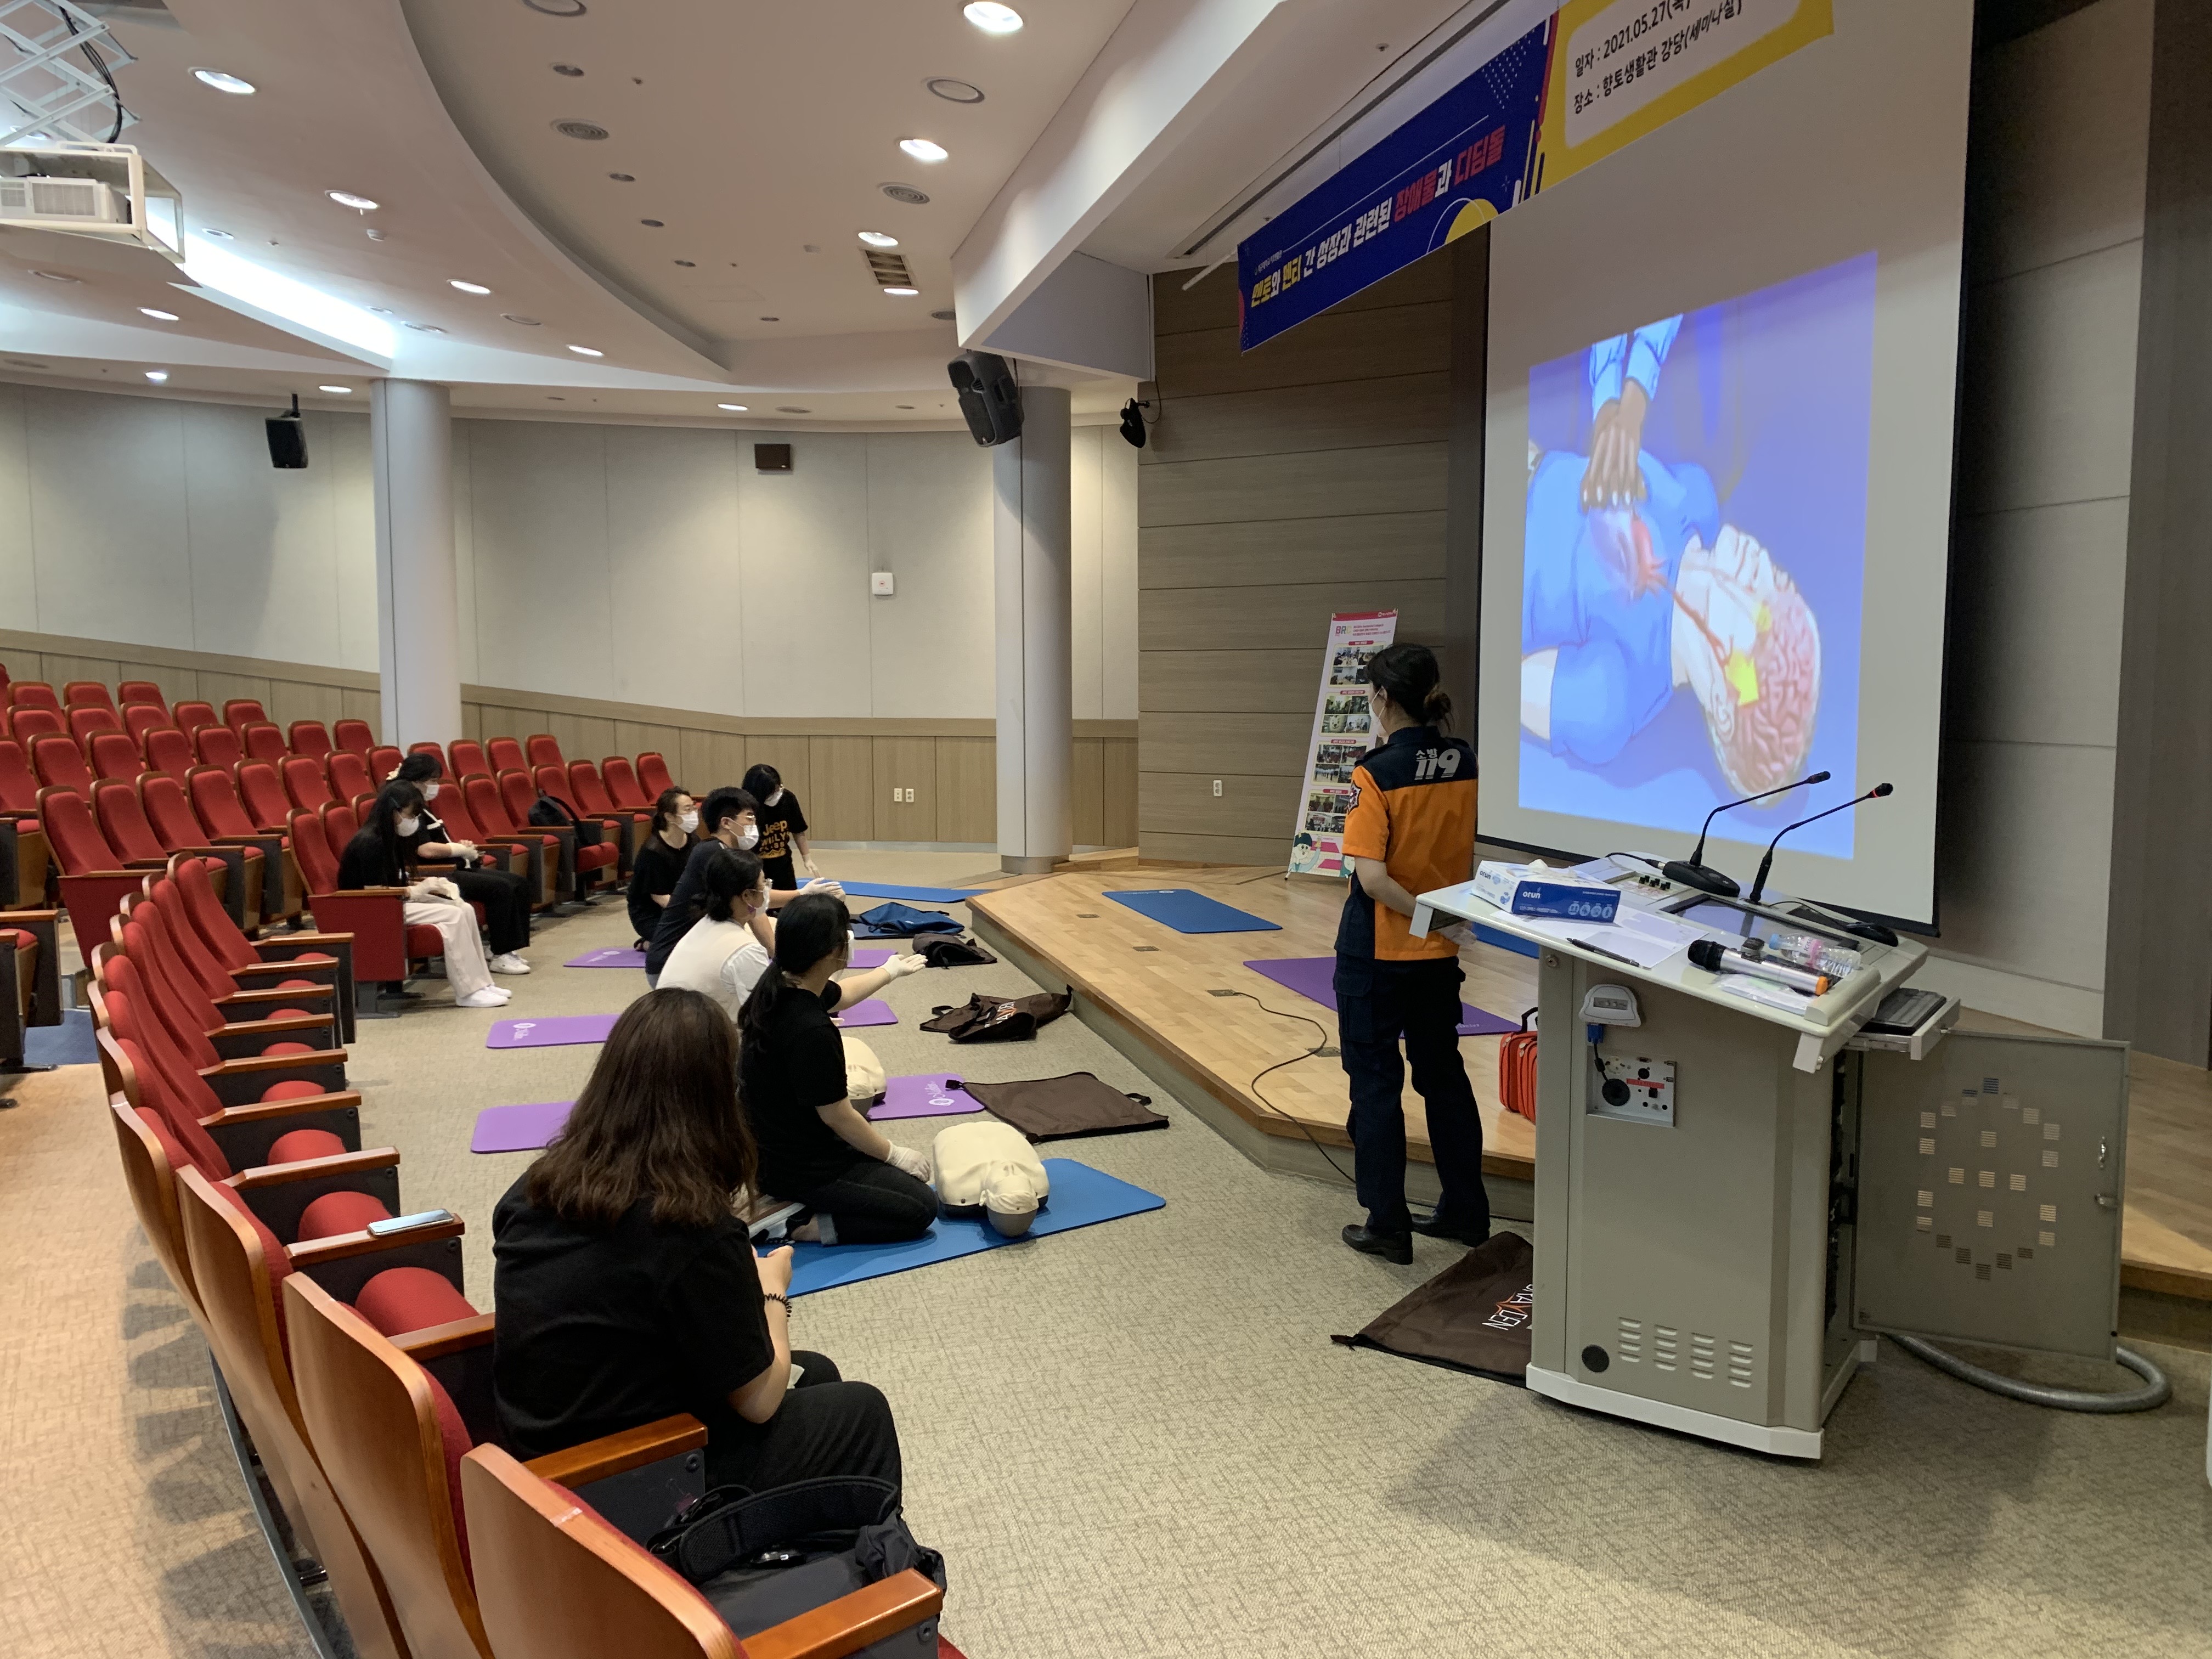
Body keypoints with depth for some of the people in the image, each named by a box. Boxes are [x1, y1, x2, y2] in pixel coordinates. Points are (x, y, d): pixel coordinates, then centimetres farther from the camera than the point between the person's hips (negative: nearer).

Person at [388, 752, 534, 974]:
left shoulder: (422, 808, 19)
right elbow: (426, 849, -24)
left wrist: (461, 846, 4)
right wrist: (461, 850, -10)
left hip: (452, 868, 11)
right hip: (437, 876, -11)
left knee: (519, 883, 1)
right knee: (501, 888, -25)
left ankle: (511, 947, 0)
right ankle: (500, 956, -18)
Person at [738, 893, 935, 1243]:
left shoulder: (779, 985, -5)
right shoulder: (811, 1032, -33)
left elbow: (841, 994, 19)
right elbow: (838, 1118, -21)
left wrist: (891, 971, 38)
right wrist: (896, 1155, -4)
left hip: (769, 1146, 9)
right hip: (798, 1167, -9)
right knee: (920, 1208, 2)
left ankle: (787, 1204, 12)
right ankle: (799, 1225, -5)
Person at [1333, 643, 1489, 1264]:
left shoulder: (1377, 772, -18)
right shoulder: (1465, 764, -1)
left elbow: (1371, 876, -23)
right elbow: (1472, 858, 6)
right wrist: (1448, 916, 10)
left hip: (1377, 953, -6)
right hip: (1440, 955, 6)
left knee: (1375, 1080, 6)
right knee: (1443, 1073, 18)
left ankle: (1387, 1225, 13)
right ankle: (1465, 1211, 27)